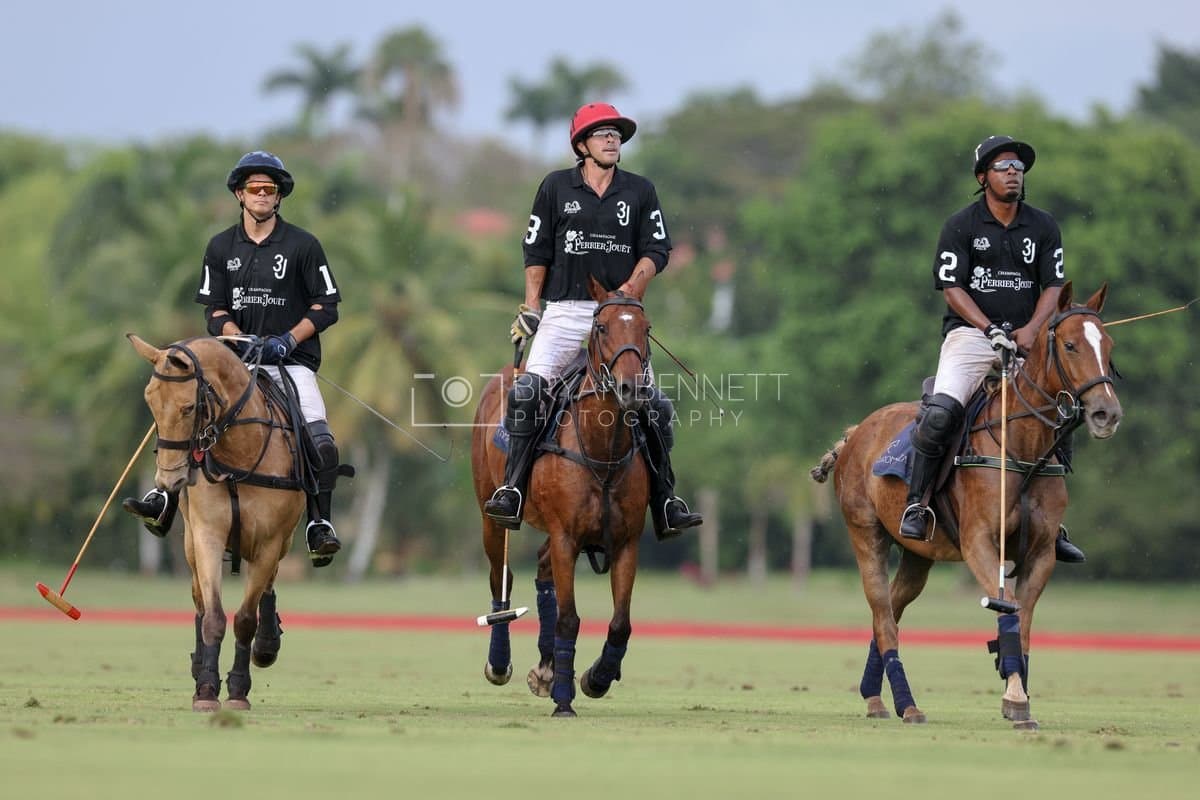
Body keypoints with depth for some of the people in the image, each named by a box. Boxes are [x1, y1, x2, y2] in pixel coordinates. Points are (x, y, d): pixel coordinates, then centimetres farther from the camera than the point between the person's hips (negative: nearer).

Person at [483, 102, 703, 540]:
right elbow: (537, 250, 9)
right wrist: (530, 307, 2)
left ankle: (665, 504, 4)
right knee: (528, 389, -20)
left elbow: (657, 249, 6)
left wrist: (634, 284, -12)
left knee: (652, 402, -5)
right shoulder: (557, 187, 6)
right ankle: (512, 492, -18)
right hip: (564, 312, -1)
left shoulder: (640, 192, 9)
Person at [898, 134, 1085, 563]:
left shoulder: (1043, 227, 9)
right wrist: (992, 330, -17)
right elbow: (952, 288, -5)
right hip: (970, 334, -4)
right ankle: (915, 504, -15)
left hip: (1027, 339, 4)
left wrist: (1030, 330, -14)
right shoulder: (961, 226, -1)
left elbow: (1053, 287, 5)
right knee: (940, 411, -27)